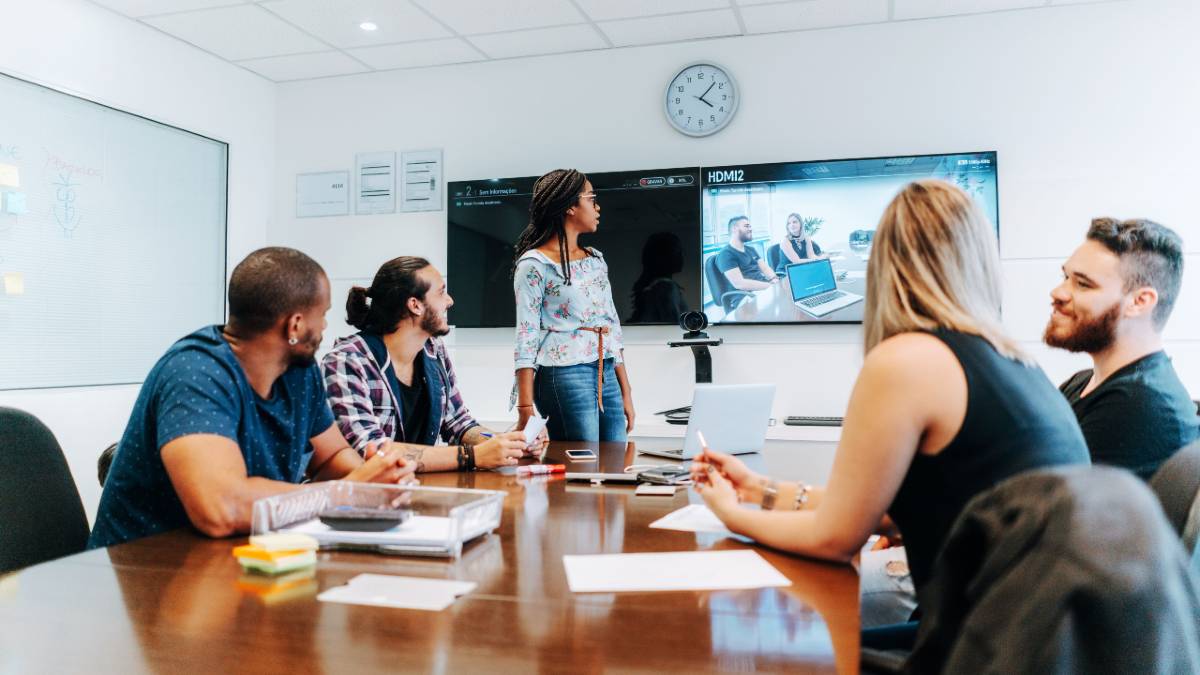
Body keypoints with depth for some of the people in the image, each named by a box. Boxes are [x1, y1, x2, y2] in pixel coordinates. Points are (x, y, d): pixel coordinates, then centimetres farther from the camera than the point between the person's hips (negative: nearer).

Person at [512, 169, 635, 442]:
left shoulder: (596, 260, 16)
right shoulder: (534, 265, -6)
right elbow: (526, 337, -9)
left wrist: (626, 392, 14)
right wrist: (526, 409, -14)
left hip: (607, 375, 7)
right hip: (565, 376, -7)